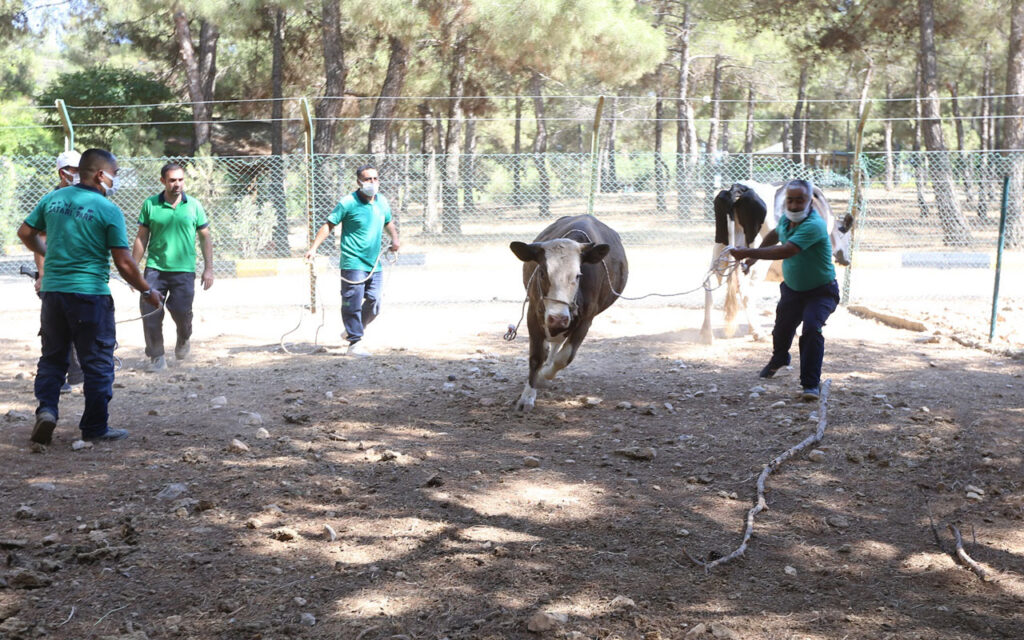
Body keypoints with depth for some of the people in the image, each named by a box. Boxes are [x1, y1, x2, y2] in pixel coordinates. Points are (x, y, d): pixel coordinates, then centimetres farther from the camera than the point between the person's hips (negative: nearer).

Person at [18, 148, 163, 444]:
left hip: (53, 291, 5)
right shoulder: (108, 210, -11)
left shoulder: (52, 198, 5)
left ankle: (46, 409, 0)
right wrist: (147, 291, 2)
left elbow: (25, 233, 15)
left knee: (52, 358, 18)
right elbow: (124, 263, -11)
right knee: (97, 364, 6)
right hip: (90, 294, -5)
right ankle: (95, 427, 12)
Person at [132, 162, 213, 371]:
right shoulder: (150, 205, 3)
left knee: (181, 311, -4)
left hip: (184, 270, 0)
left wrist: (208, 269, 4)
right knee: (150, 312, -6)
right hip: (155, 268, 0)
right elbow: (141, 238, 8)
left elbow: (205, 238, 9)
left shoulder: (194, 206, 5)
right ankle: (156, 357, 8)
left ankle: (183, 340, 30)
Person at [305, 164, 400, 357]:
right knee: (353, 303, -8)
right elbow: (328, 225, -7)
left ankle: (352, 330, 30)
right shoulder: (348, 202, -9)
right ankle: (355, 343, -3)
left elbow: (388, 222, 29)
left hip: (375, 263, 6)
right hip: (353, 263, -6)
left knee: (374, 303, 9)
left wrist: (394, 238, 9)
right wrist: (313, 248, -15)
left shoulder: (382, 202, 10)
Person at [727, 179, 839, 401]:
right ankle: (779, 359, 54)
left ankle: (811, 384, -20)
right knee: (782, 328, 20)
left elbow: (785, 251, -42)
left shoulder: (814, 225, -31)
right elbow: (775, 234, 23)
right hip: (792, 289, 7)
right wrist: (757, 254, 20)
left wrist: (748, 253, -39)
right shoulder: (786, 220, -4)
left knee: (812, 328, -28)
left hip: (820, 291, -7)